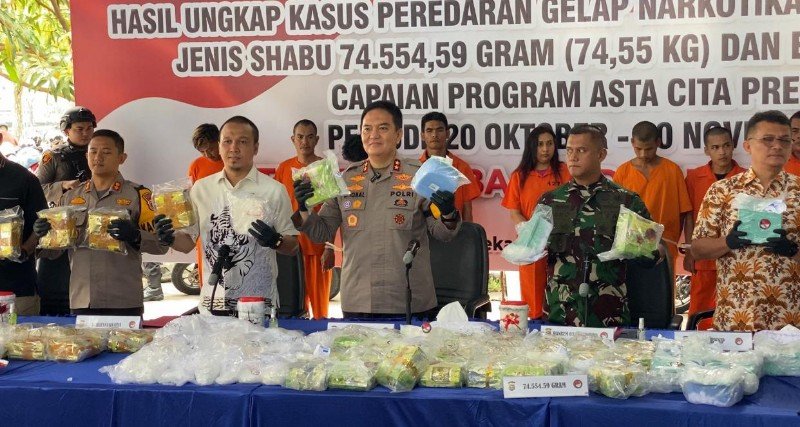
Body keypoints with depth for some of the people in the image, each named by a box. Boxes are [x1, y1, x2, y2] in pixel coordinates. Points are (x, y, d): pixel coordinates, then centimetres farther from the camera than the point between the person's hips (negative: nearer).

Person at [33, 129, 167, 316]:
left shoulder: (137, 195, 3)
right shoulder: (71, 197, 15)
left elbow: (162, 244, -6)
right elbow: (52, 252, 16)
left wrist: (135, 236, -24)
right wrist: (43, 235, -5)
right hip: (80, 302, 3)